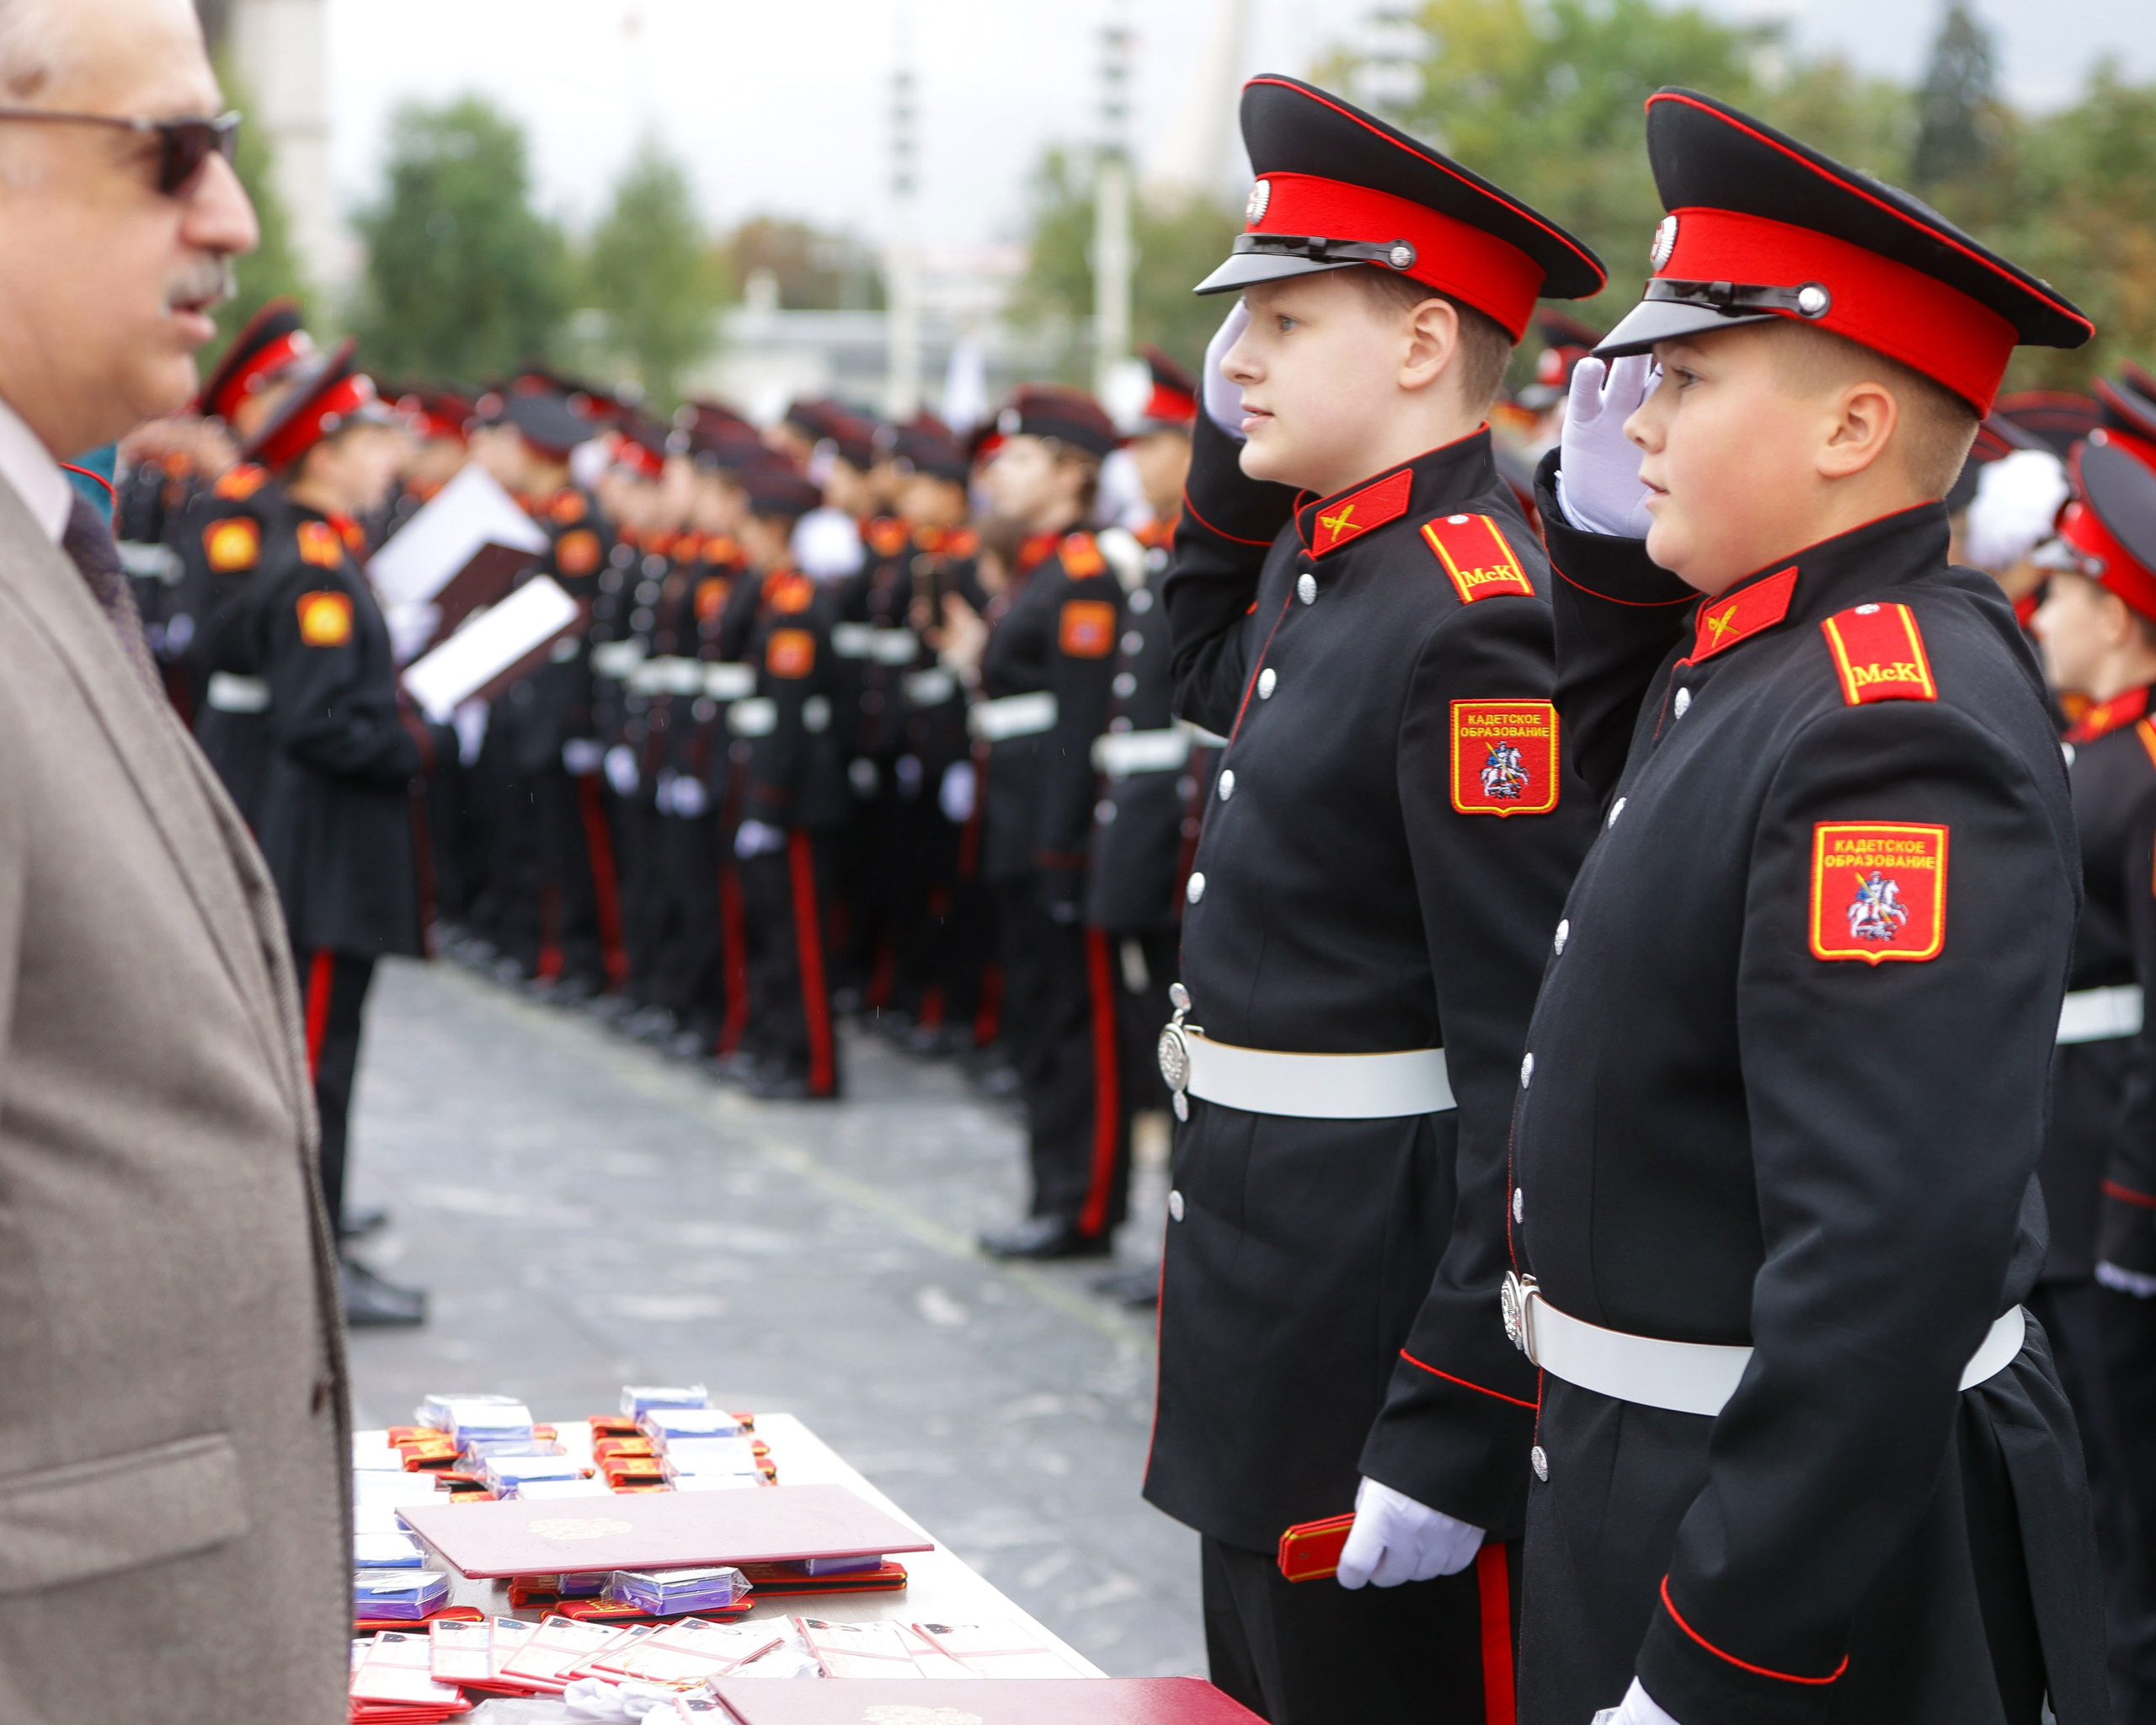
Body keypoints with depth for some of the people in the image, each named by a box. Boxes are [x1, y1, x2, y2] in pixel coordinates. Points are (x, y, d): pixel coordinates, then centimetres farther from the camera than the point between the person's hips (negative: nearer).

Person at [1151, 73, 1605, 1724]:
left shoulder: (1478, 623, -22)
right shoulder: (1330, 561, 7)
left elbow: (1537, 1068, -24)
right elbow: (1211, 678, 32)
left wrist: (1455, 1432, -25)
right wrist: (1233, 442, 16)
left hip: (1385, 1312, -9)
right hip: (1269, 1280, 9)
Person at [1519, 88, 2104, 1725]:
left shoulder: (1898, 717, -24)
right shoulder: (1746, 654, 5)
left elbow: (1900, 1247, -31)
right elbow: (1633, 766, 30)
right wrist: (1603, 512, 11)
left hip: (1825, 1547, -9)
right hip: (1657, 1471, 9)